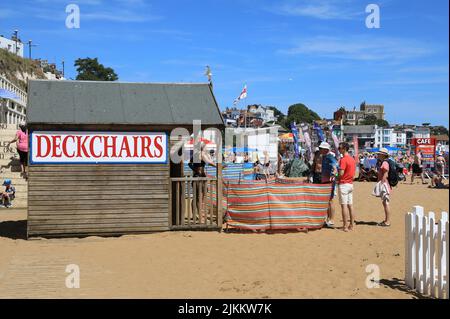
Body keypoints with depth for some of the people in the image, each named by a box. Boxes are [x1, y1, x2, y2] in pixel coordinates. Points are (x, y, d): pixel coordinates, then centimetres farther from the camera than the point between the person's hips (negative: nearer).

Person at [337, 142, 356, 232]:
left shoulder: (343, 159, -15)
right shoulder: (352, 159, 13)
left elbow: (341, 173, -21)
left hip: (343, 184, -9)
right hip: (351, 184, 9)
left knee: (344, 205, -6)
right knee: (350, 205, 11)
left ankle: (345, 226, -6)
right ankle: (351, 225, 15)